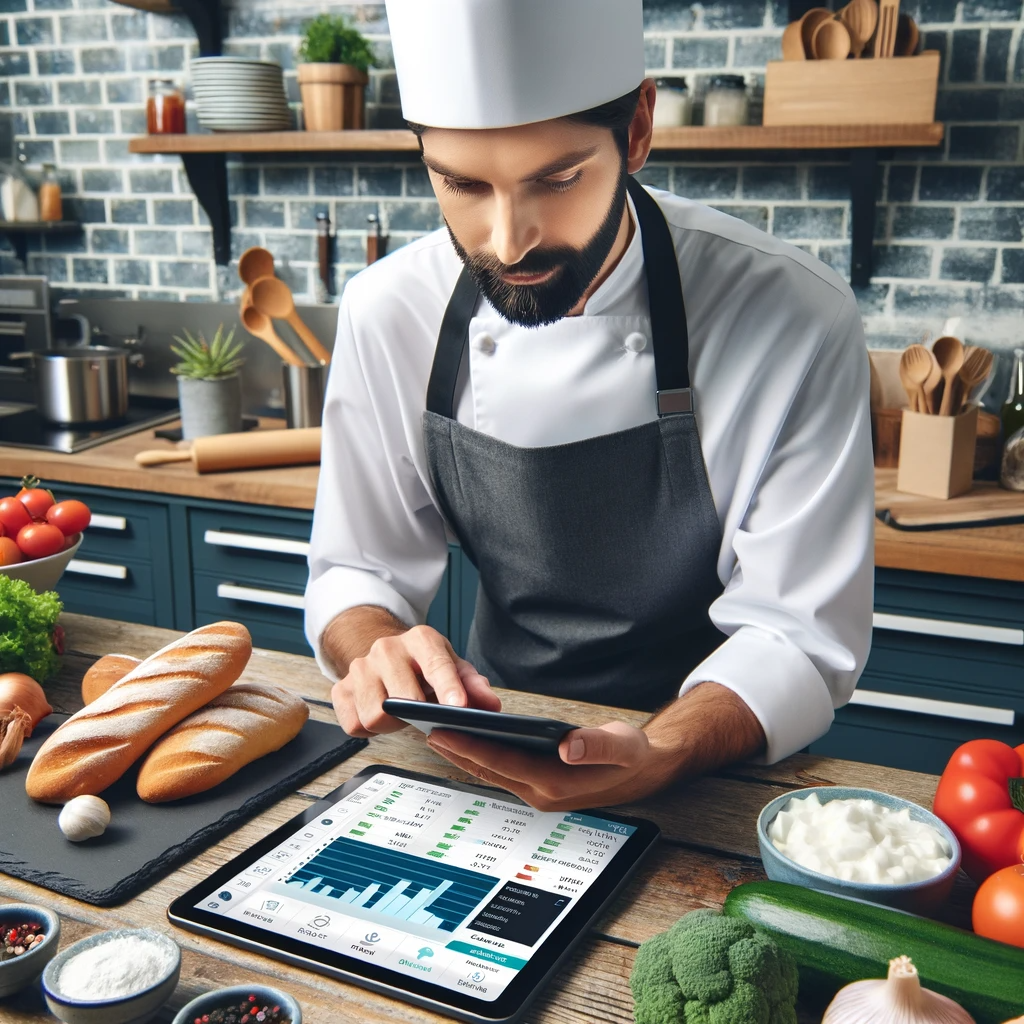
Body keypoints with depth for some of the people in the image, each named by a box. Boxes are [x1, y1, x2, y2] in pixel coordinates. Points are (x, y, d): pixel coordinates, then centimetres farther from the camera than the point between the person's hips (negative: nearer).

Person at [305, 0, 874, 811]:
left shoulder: (797, 320, -21)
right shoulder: (387, 314, -11)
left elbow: (798, 636, -16)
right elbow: (358, 572, -2)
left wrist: (656, 758, -36)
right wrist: (378, 653, -25)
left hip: (705, 776, -1)